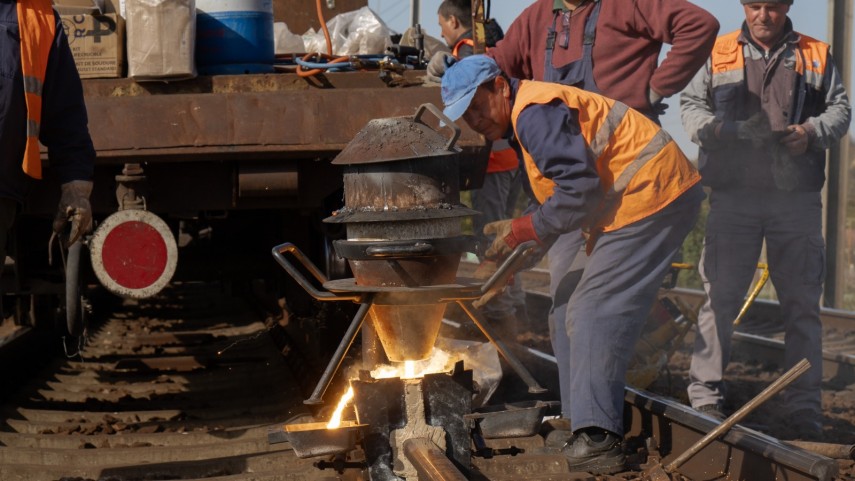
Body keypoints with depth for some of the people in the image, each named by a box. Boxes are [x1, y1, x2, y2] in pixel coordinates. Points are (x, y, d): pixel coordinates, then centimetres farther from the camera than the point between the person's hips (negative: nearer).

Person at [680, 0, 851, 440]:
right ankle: (705, 393, 6)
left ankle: (805, 407, 11)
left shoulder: (815, 56, 10)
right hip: (733, 196, -1)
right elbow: (690, 104, 9)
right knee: (721, 295, -2)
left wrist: (812, 132, -8)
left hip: (797, 200, 1)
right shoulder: (718, 53, 8)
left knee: (802, 303, 4)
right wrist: (718, 129, -11)